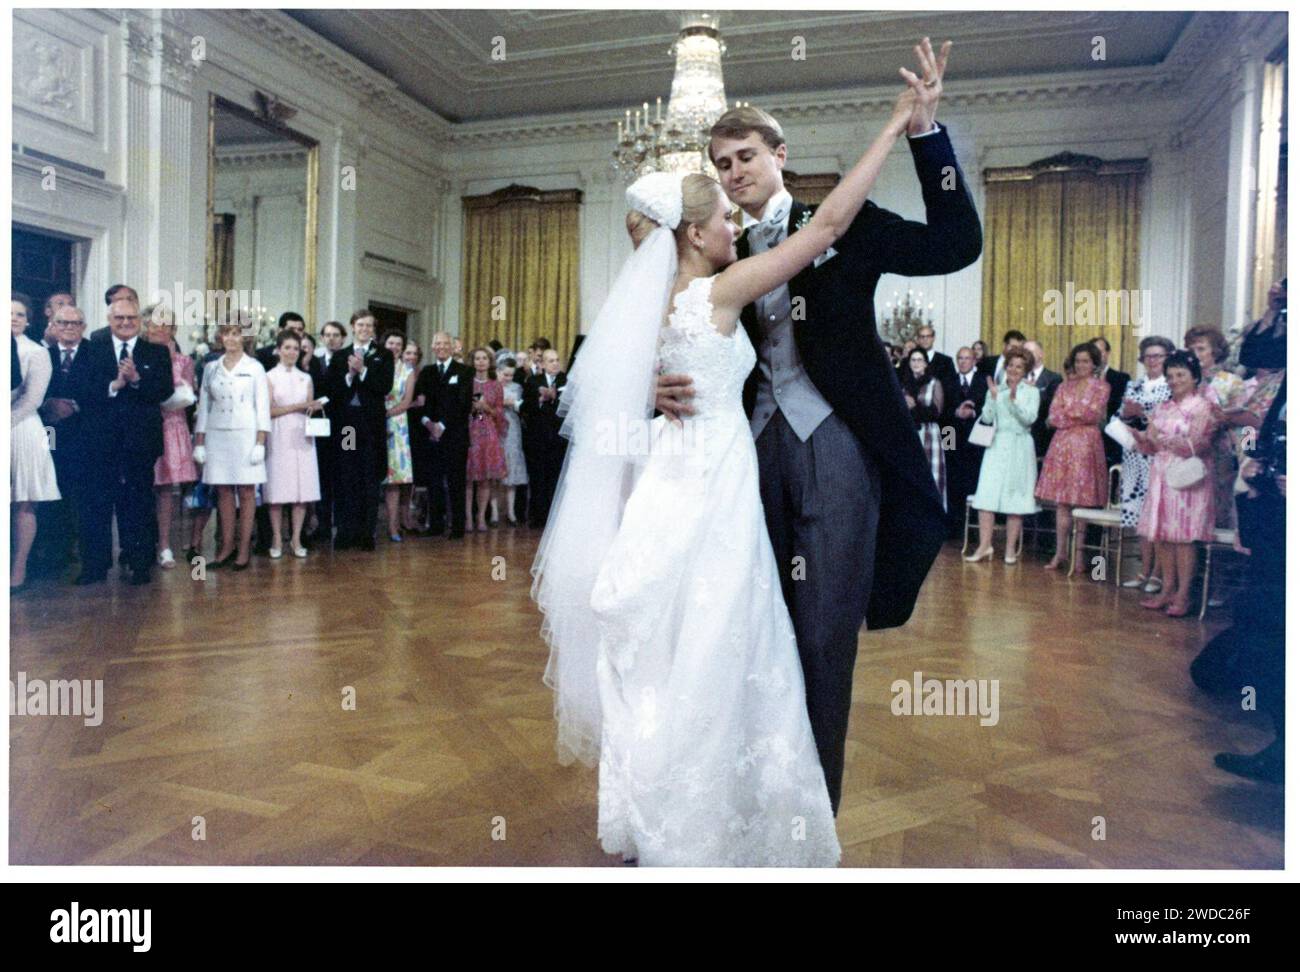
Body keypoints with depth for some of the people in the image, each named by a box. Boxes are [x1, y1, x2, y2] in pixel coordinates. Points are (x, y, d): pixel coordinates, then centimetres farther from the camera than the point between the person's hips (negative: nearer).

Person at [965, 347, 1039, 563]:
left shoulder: (1031, 392, 5)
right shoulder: (995, 389, 11)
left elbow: (1029, 419, -8)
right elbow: (986, 418, 1)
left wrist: (1014, 399, -18)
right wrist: (994, 396, -11)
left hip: (1019, 448, -2)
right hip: (996, 446, 2)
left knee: (1015, 498, 1)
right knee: (987, 494, -6)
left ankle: (1011, 548, 8)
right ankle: (985, 545, -3)